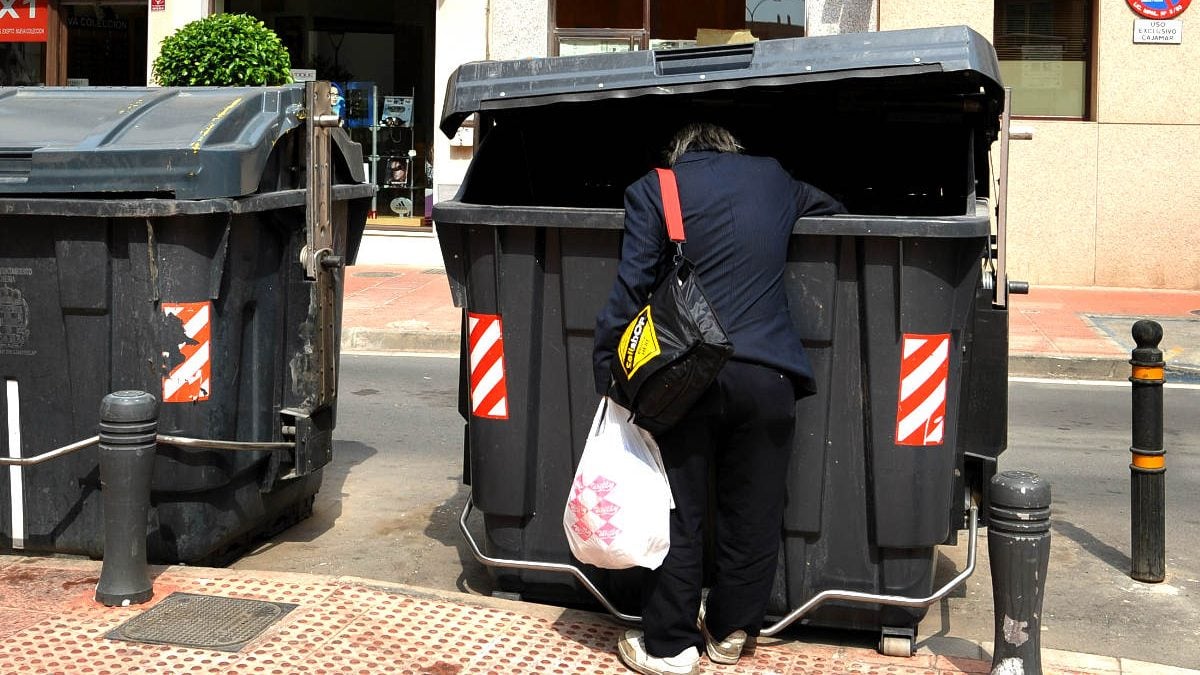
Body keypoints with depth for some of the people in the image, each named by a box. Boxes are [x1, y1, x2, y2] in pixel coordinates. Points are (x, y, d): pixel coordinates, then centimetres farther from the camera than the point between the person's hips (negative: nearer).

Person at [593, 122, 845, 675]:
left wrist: (605, 367, 2)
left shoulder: (652, 190, 4)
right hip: (767, 376, 2)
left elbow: (632, 284, -4)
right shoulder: (773, 178, 14)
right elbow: (832, 210, 33)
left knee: (678, 514, 7)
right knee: (752, 514, 14)